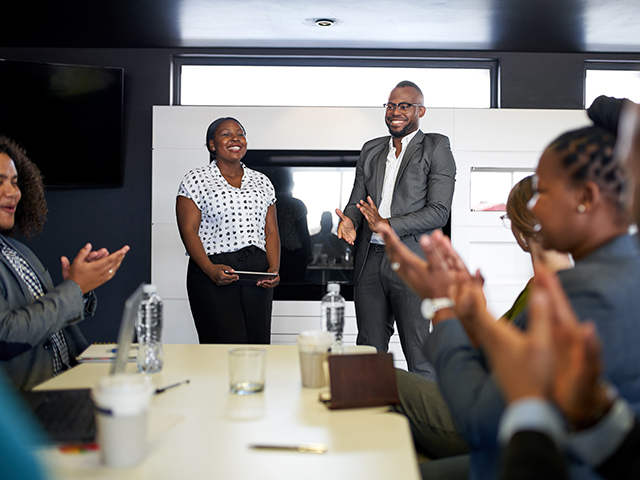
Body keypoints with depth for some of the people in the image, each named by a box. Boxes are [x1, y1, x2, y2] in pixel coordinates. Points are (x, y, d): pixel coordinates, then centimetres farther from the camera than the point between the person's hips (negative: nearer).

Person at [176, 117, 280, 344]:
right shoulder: (196, 180, 5)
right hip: (214, 276, -4)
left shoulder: (261, 181, 17)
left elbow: (271, 230, 13)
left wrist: (274, 269, -3)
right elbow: (188, 231, -3)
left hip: (257, 273, 4)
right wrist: (210, 269, -17)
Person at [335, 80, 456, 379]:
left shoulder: (436, 148, 1)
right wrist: (349, 219, -5)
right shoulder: (371, 150, 18)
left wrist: (388, 225, -18)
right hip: (369, 261, 5)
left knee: (419, 356, -2)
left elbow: (439, 211, -8)